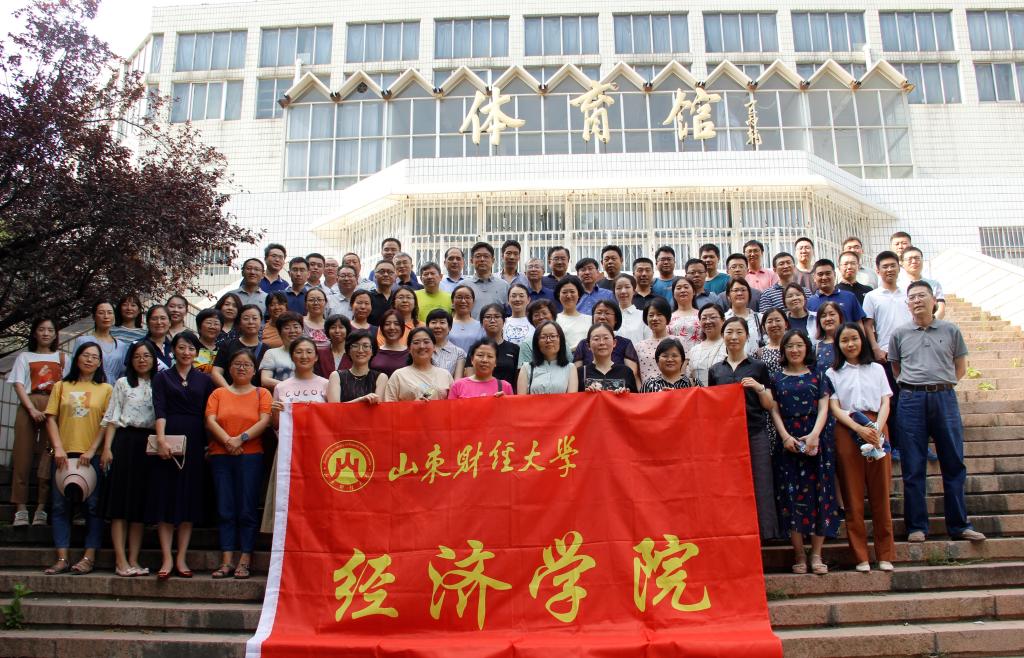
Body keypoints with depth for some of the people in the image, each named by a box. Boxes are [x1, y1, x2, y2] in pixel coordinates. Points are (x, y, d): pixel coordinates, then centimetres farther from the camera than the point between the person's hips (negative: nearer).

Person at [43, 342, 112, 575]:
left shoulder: (106, 389, 7)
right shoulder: (61, 386, 13)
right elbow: (51, 418, 6)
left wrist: (92, 451, -10)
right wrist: (58, 448, -7)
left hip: (92, 456, -2)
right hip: (64, 455, 2)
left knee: (93, 507, -2)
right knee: (60, 506, 1)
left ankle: (89, 558, 1)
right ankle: (62, 559, 5)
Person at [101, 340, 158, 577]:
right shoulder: (122, 383, 9)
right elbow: (112, 418, 4)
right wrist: (107, 447, -5)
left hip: (149, 444, 2)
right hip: (125, 441, -2)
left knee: (141, 504, 3)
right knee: (120, 503, -4)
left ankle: (133, 560, 6)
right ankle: (121, 561, -2)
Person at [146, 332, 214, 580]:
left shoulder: (204, 380, 13)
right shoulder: (162, 377, 8)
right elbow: (159, 410, -5)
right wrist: (161, 439, -18)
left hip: (195, 443, 2)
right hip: (168, 440, -1)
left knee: (190, 499, 2)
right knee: (165, 497, -2)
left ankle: (181, 558, 8)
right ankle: (167, 558, 1)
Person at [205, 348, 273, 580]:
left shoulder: (262, 393, 9)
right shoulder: (218, 394, 15)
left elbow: (265, 421, -4)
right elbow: (210, 421, 2)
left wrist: (241, 438, -14)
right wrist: (228, 440, -13)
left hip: (251, 456, -2)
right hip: (221, 456, 2)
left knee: (247, 510, -3)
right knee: (225, 509, 2)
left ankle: (245, 561, 2)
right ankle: (227, 561, 5)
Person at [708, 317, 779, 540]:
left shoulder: (758, 367, 8)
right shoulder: (715, 370, 12)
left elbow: (769, 405, 8)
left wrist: (759, 388, -10)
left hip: (755, 434, -1)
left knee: (758, 487, -4)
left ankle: (760, 533, 4)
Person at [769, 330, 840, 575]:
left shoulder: (817, 375, 9)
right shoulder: (777, 378, 10)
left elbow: (823, 407, 2)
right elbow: (774, 410, 5)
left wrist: (814, 435, -13)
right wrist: (785, 437, -10)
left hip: (817, 440, 0)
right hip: (788, 442, 0)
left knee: (819, 493, -2)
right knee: (791, 495, -3)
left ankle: (816, 554, 5)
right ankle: (799, 555, 3)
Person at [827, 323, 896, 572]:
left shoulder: (876, 369, 17)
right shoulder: (832, 373, 11)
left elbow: (885, 403, 8)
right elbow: (834, 408, 1)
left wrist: (877, 429, -11)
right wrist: (859, 429, -14)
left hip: (877, 430, 1)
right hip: (847, 432, -1)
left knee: (880, 492, -1)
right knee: (853, 495, -2)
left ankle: (885, 555, 6)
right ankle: (860, 556, 2)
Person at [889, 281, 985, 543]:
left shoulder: (951, 330, 8)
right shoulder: (899, 334, 8)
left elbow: (961, 368, 14)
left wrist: (941, 384, 7)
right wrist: (914, 384, 7)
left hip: (944, 398, 1)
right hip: (911, 400, 0)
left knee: (954, 463, 4)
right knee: (913, 467, 1)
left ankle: (959, 525, 14)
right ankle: (917, 526, 9)